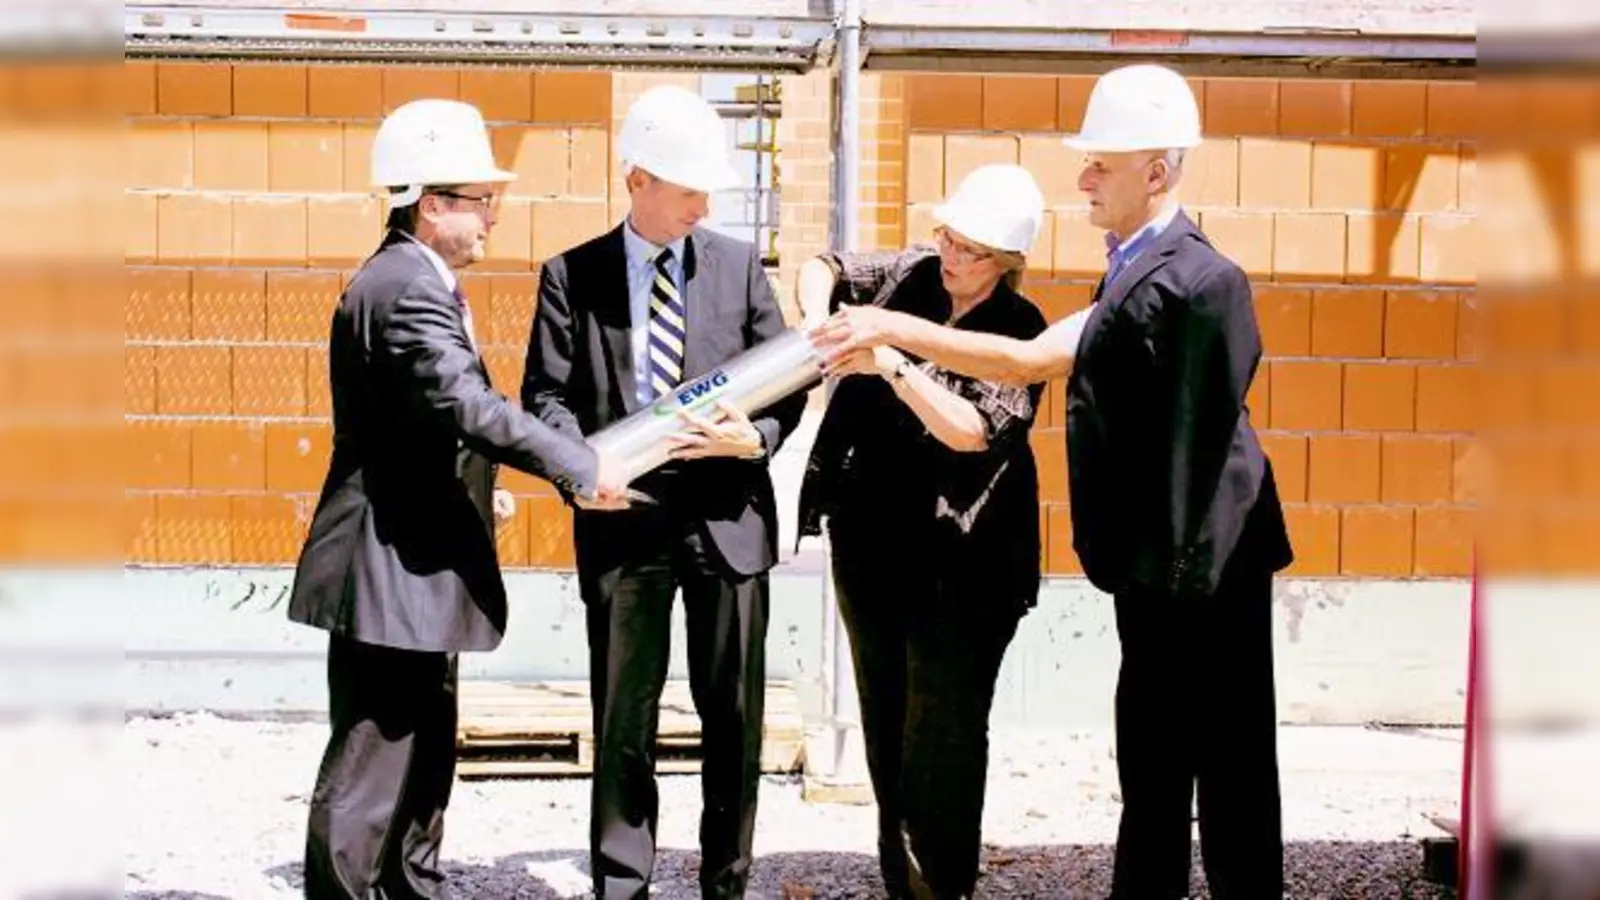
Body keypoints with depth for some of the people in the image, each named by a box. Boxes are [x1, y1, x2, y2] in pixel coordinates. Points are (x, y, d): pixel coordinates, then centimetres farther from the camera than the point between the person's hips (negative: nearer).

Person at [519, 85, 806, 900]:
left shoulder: (739, 264, 7)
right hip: (622, 515, -1)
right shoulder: (571, 276, 4)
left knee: (734, 712, 8)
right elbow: (547, 392, 2)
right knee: (623, 714, 6)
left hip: (725, 512, 1)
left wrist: (757, 436, -13)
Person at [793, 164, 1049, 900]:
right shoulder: (912, 273, 2)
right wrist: (817, 320, -11)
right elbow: (825, 267, 11)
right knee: (885, 720, 14)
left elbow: (972, 428, -21)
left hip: (960, 554, -5)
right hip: (870, 535, 5)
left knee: (945, 731, -5)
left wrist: (892, 365, -32)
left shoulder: (1021, 331, -11)